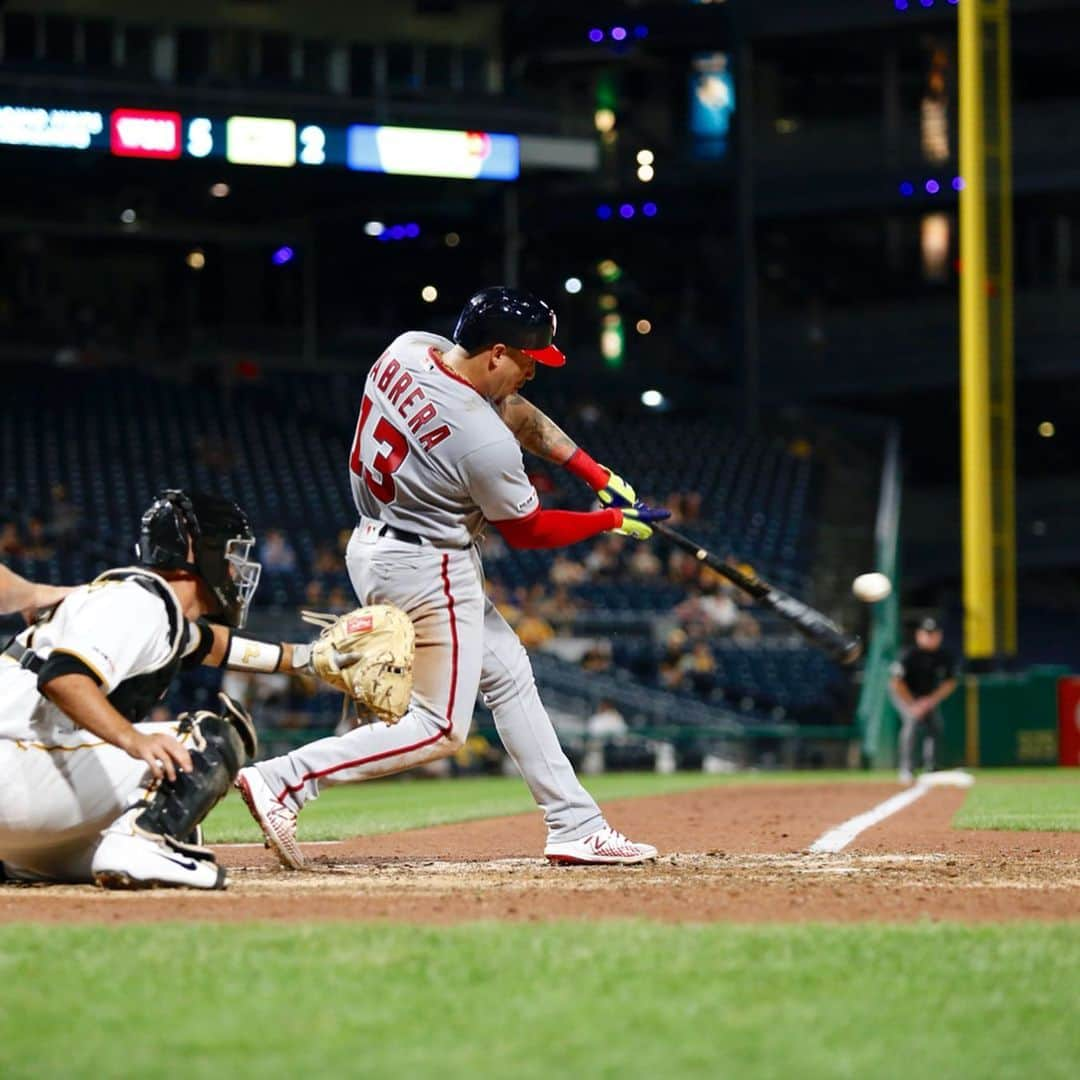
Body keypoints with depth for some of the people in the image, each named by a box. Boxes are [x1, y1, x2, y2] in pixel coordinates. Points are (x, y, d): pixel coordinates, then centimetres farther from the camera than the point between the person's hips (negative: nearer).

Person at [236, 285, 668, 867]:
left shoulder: (408, 349, -5)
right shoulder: (484, 441, -28)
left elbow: (516, 412, 8)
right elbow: (527, 531, -9)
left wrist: (598, 475, 8)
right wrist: (612, 521, 5)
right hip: (428, 571, -10)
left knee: (507, 674, 16)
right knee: (440, 727, 1)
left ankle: (575, 826, 21)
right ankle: (284, 780, -7)